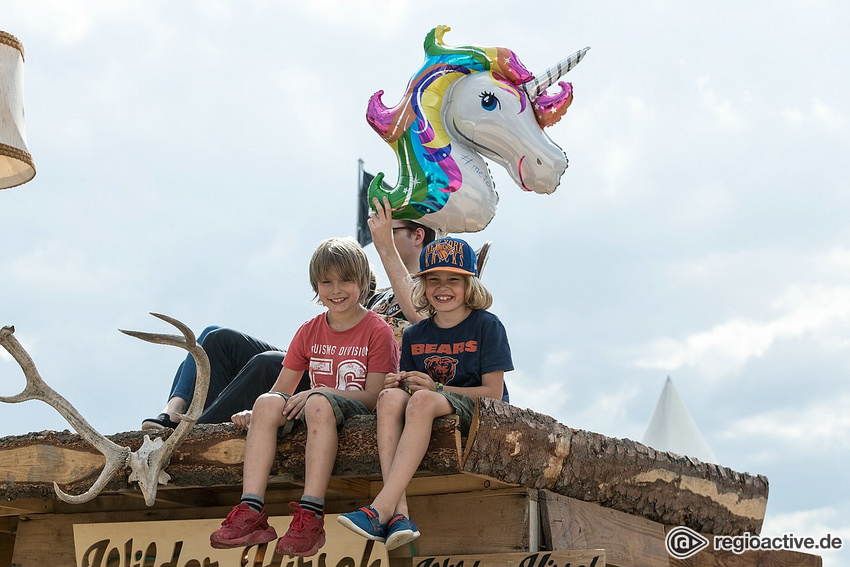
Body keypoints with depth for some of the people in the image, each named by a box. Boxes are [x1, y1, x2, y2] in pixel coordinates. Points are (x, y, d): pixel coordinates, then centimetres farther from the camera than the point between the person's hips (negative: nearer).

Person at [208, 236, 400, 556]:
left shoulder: (377, 331, -2)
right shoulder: (309, 332, 13)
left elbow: (374, 396, -9)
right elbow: (282, 388, 11)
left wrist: (320, 391, -19)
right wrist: (254, 411, -9)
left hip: (355, 411, -5)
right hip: (309, 408, 5)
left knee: (318, 403, -37)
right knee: (268, 402, -24)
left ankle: (311, 516, -42)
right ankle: (251, 512, -33)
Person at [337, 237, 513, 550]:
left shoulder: (487, 326, 0)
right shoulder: (414, 335, 14)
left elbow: (493, 391, -6)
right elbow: (409, 386, 13)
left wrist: (437, 389, -16)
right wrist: (396, 384, -12)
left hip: (477, 413, -4)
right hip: (427, 413, 5)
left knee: (422, 400, -36)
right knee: (391, 396, -29)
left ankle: (380, 509, -43)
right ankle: (400, 513, -42)